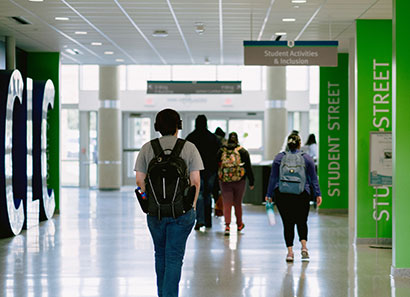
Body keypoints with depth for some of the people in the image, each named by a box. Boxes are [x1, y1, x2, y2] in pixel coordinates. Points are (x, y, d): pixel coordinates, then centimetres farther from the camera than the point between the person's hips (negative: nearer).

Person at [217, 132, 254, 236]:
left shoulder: (221, 151, 2)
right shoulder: (243, 152, -1)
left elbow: (216, 166, 6)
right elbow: (248, 168, -1)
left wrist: (216, 182, 14)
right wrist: (251, 182, 5)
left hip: (224, 182, 0)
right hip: (239, 182, 0)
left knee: (226, 204, 0)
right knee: (238, 203, 14)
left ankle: (227, 225, -16)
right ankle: (239, 224, 29)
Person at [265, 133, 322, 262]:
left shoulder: (279, 157, 4)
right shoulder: (306, 158, 4)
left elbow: (273, 177, 6)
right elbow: (313, 178, 4)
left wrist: (269, 195, 10)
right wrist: (318, 194, 8)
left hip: (282, 195, 0)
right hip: (302, 195, 0)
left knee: (287, 223, 5)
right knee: (301, 222, 13)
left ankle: (290, 251, -2)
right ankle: (304, 246, -7)